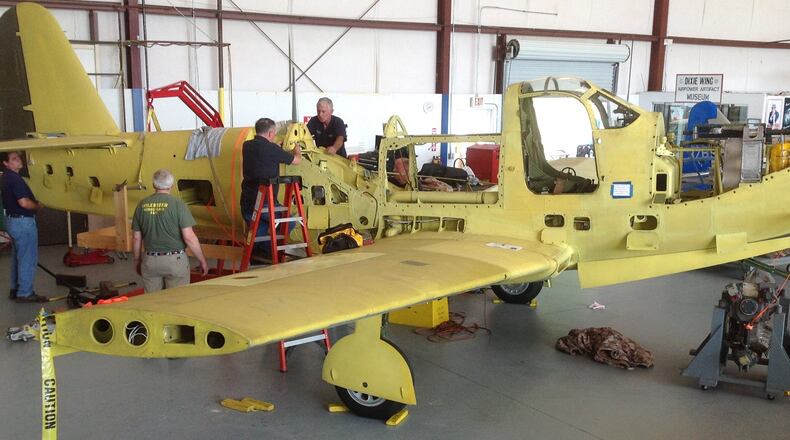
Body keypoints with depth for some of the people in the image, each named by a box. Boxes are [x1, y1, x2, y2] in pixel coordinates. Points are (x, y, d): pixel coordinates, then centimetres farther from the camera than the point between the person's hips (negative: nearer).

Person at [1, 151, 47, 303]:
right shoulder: (15, 179, -21)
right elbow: (24, 202, -28)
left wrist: (35, 203, 11)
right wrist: (38, 206, -9)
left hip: (12, 220, 11)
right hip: (23, 222, -10)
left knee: (17, 257, 19)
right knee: (28, 259, -3)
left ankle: (15, 290, 27)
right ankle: (25, 293, 1)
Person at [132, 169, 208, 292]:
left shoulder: (142, 205, 2)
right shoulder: (178, 204, -10)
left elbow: (137, 238, 6)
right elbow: (189, 237, -14)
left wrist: (137, 261, 20)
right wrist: (203, 261, -4)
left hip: (150, 261, 4)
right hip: (175, 260, -4)